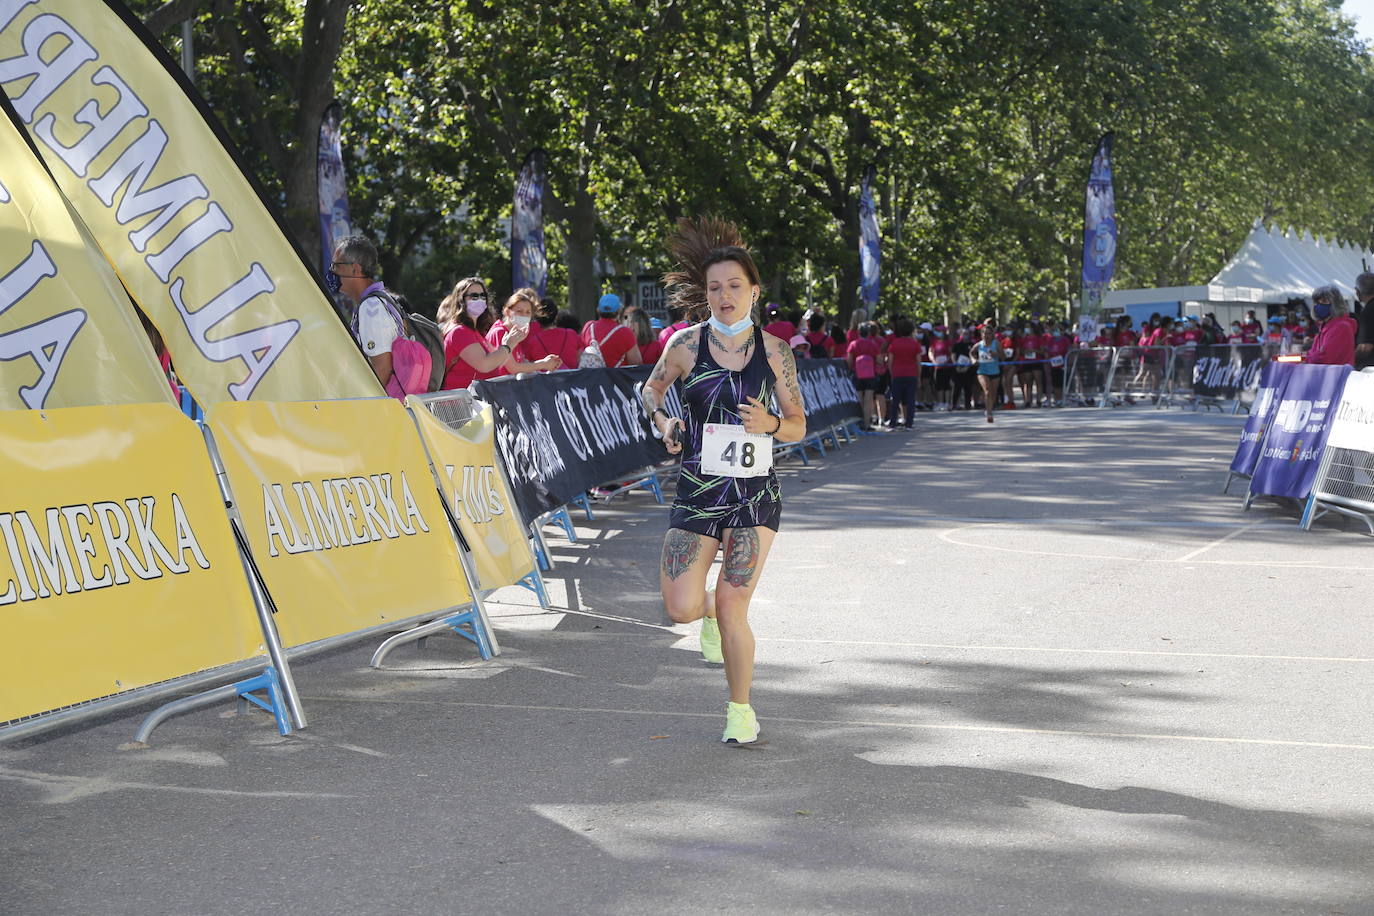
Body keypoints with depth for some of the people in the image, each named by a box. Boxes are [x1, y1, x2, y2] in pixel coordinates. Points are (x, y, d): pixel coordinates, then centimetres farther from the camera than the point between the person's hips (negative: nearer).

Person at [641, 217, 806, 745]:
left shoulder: (773, 351, -1)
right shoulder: (687, 344, -2)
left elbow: (798, 425, 4)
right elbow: (651, 389, 15)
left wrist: (769, 424, -17)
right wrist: (662, 420, -6)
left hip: (755, 493, -1)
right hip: (697, 490, 1)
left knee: (732, 608, -4)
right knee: (681, 609, -7)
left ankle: (740, 711, 16)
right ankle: (710, 613, 32)